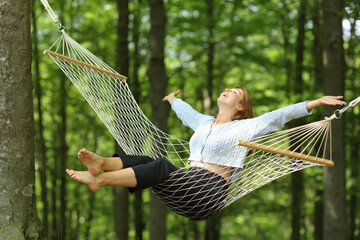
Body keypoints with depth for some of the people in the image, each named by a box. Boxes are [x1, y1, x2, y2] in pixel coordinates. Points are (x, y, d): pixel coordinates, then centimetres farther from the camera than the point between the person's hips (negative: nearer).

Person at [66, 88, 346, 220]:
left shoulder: (246, 127, 9)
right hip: (188, 185, 6)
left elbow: (282, 114, 0)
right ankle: (101, 164, -47)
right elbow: (185, 111, 49)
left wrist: (316, 102, -7)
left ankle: (100, 179, -47)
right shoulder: (204, 122, 28)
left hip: (209, 191, -6)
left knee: (161, 167, -32)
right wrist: (173, 100, 69)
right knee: (145, 161, -21)